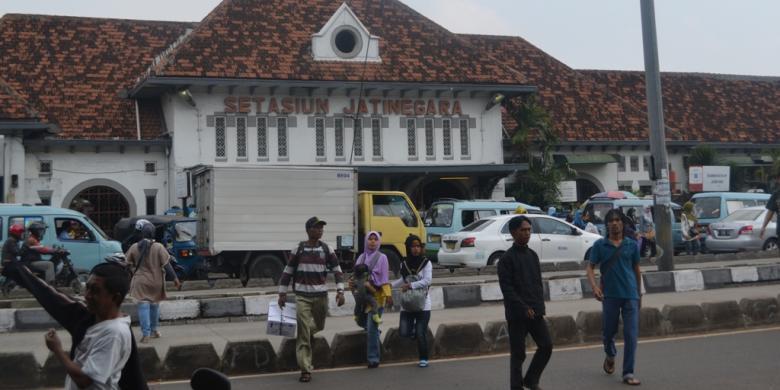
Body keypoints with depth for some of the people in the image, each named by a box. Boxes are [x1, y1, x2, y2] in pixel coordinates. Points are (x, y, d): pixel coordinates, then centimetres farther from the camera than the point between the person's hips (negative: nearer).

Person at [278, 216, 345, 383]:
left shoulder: (327, 249, 2)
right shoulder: (298, 249, -1)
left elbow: (337, 271, 4)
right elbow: (287, 272, 5)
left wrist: (340, 291, -8)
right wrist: (282, 293, 4)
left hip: (321, 295, 2)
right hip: (302, 296, -2)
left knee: (319, 325, 17)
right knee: (303, 335, -6)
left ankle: (310, 329, 52)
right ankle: (305, 369, -4)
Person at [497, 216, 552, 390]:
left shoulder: (533, 255, 12)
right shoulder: (507, 258, -8)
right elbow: (506, 288, -13)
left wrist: (540, 306, 8)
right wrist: (524, 308, -19)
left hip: (535, 312, 6)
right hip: (517, 314, -6)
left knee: (546, 346, 3)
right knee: (518, 353, 0)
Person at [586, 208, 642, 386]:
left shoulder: (632, 245, 5)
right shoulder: (600, 245, 1)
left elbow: (636, 270, 14)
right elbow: (590, 267, 0)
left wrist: (639, 294, 18)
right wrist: (594, 286, -18)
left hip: (630, 295, 1)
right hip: (610, 295, 0)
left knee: (631, 335, -4)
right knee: (608, 331, 12)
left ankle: (628, 373, 2)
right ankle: (610, 355, 43)